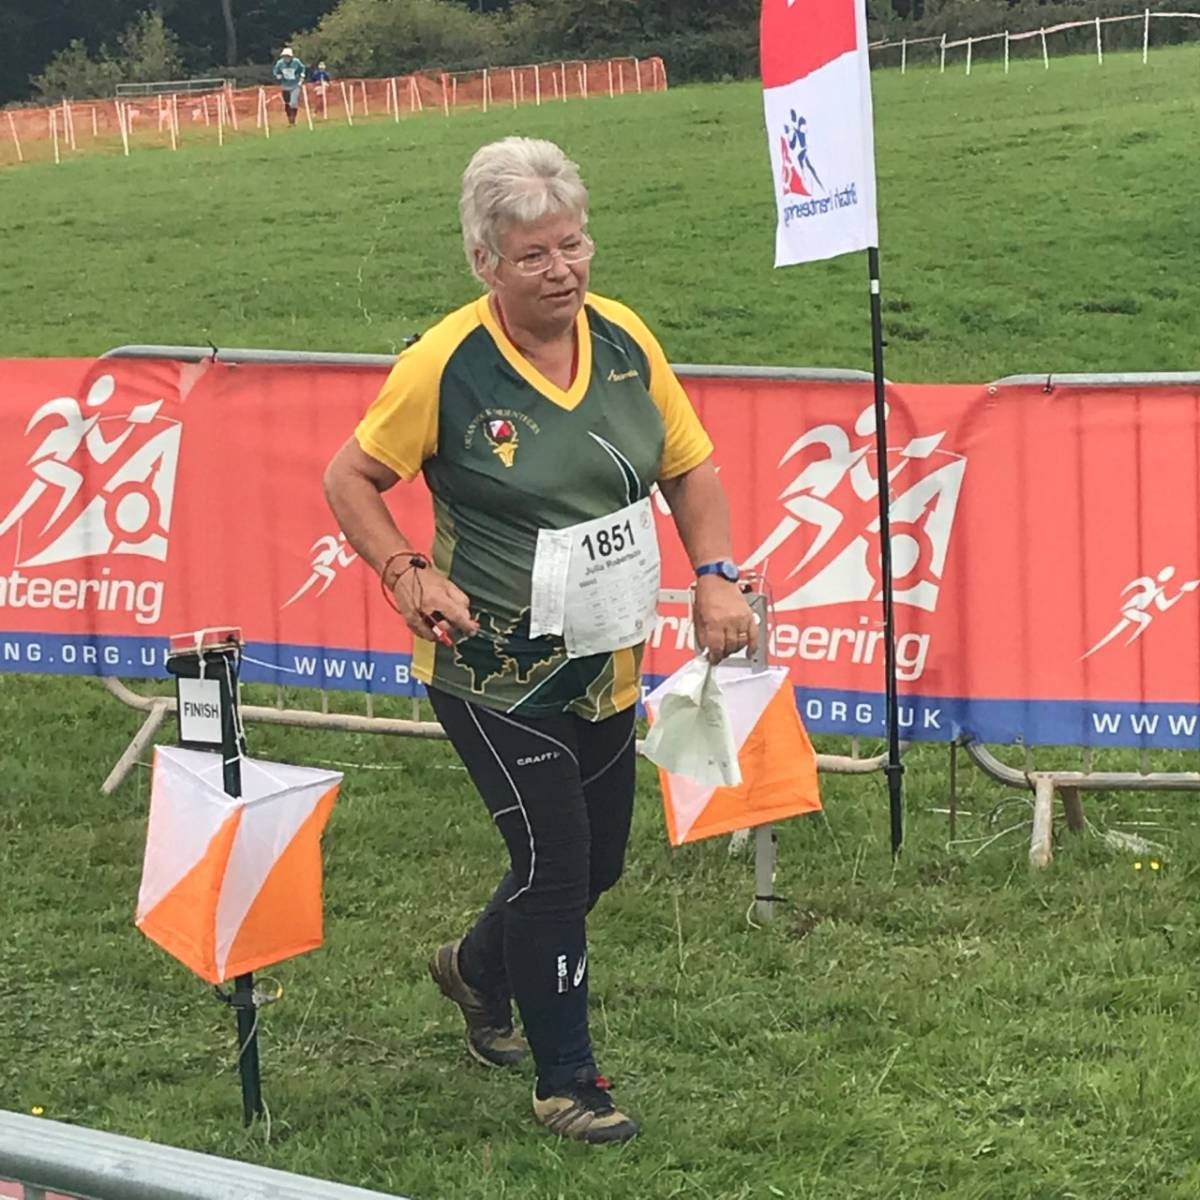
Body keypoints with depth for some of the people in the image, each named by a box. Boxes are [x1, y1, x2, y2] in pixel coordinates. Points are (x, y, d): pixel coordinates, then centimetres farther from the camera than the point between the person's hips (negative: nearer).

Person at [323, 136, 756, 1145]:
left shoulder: (624, 338, -2)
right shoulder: (447, 364, -17)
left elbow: (689, 466, 9)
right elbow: (350, 479, -5)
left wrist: (716, 577, -4)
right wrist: (406, 574, -19)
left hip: (607, 664, 6)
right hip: (495, 673, -6)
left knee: (599, 860, 18)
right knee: (555, 859, -4)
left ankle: (478, 969, 47)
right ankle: (567, 1082, 13)